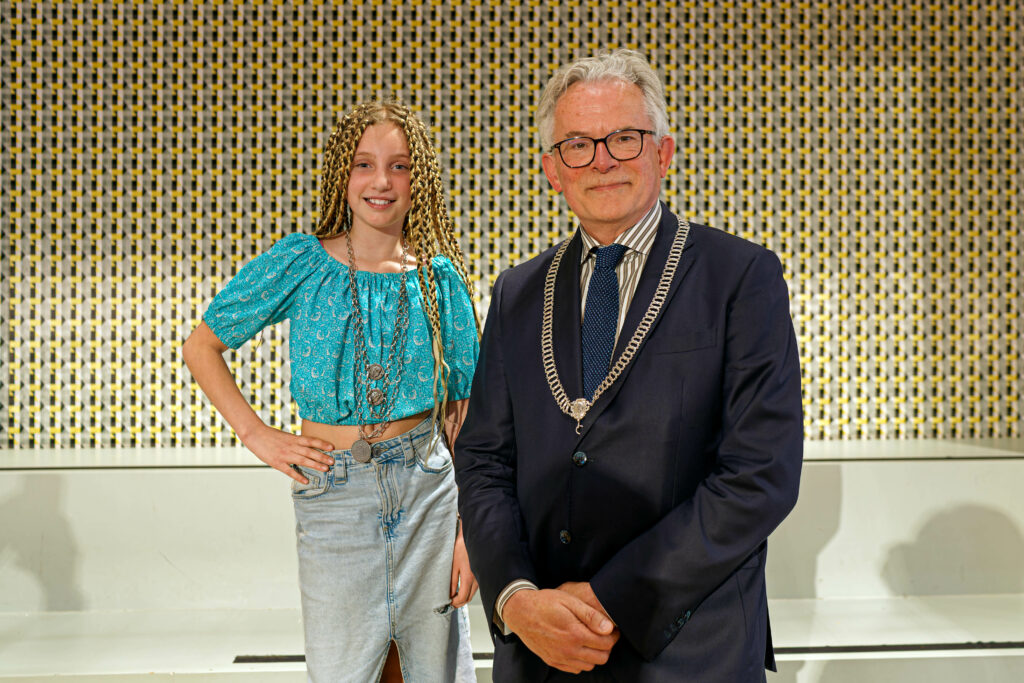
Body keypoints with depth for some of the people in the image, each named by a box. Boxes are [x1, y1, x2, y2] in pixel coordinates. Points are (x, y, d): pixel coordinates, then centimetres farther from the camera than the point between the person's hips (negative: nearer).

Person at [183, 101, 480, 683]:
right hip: (333, 492, -1)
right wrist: (256, 434, -4)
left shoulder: (441, 277, 0)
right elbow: (202, 347, 5)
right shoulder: (301, 264, -4)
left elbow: (464, 411, 2)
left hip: (429, 488, 1)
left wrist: (471, 527, -3)